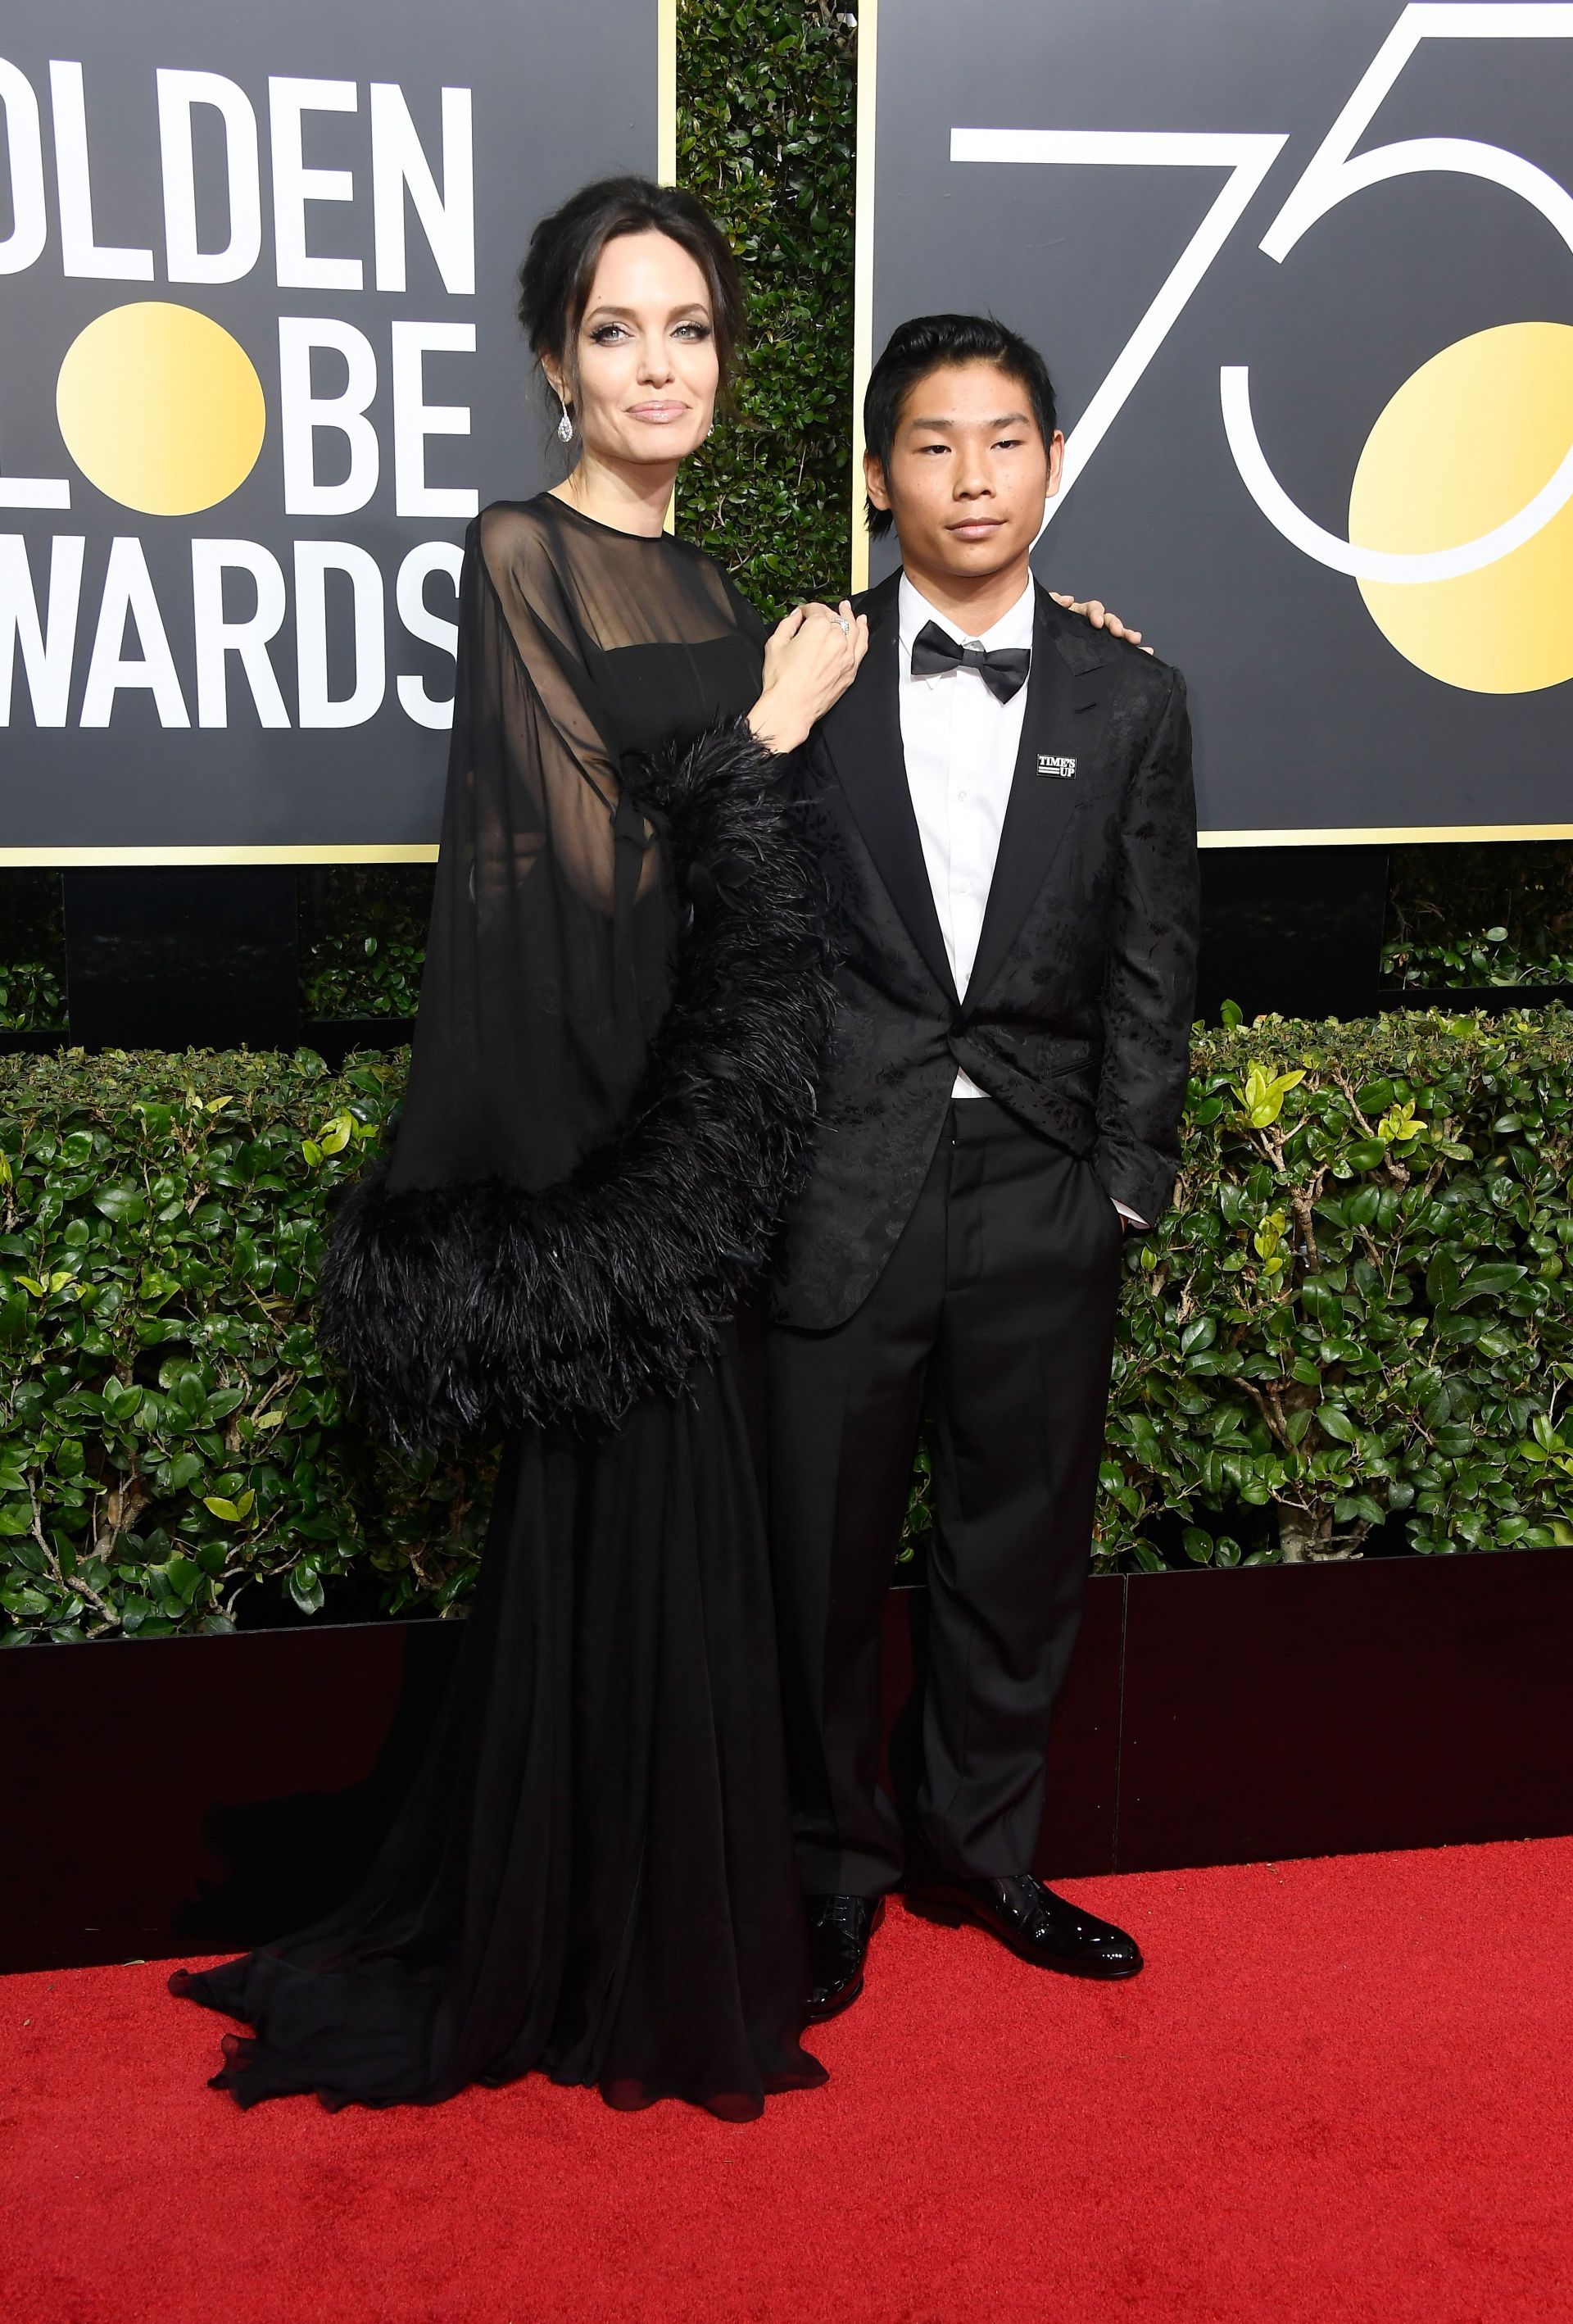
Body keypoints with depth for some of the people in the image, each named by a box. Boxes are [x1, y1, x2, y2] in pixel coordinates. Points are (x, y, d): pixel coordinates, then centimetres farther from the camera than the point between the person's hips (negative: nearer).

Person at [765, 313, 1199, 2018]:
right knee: (821, 1552, 8)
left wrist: (1126, 1179, 0)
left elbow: (1150, 968, 6)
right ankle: (833, 1873, 29)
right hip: (841, 1188, -1)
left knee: (1020, 1547, 13)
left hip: (1042, 1196, 2)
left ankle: (982, 1851, 34)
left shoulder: (1130, 699, 7)